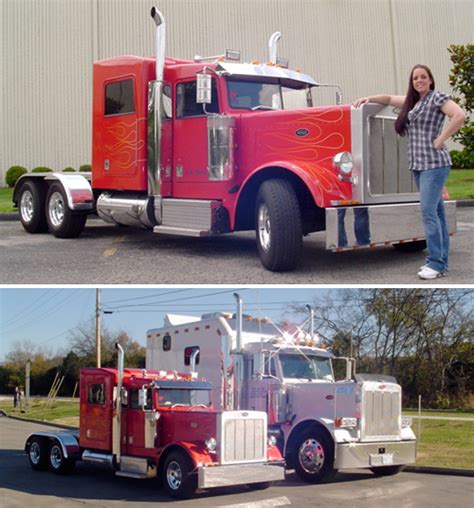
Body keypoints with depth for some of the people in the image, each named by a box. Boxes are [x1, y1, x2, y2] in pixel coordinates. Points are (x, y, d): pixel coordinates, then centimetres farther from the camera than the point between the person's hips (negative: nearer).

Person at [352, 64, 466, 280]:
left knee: (428, 211, -15)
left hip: (434, 163, -9)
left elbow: (460, 116, -21)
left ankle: (436, 263, -14)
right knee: (436, 211, 10)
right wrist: (369, 98, 20)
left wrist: (440, 139, -18)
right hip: (418, 165, 9)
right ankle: (440, 259, 12)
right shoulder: (412, 101, 18)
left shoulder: (437, 97, -7)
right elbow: (390, 99, 33)